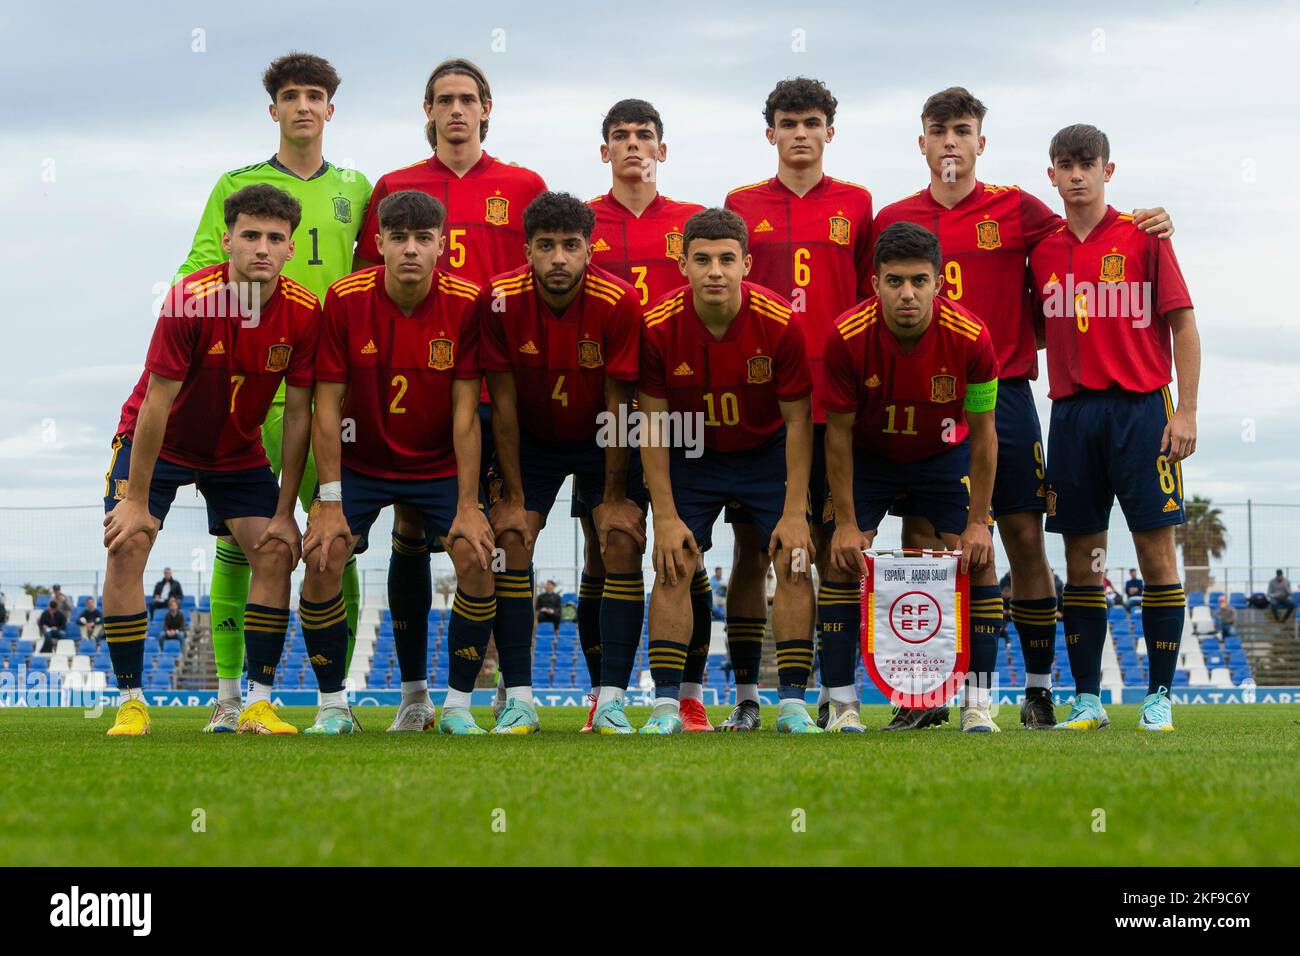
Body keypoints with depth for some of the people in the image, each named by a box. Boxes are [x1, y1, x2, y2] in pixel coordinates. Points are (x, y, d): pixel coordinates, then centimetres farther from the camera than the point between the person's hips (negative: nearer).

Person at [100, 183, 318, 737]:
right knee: (127, 544, -19)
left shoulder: (303, 313, -18)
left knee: (277, 551, -11)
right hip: (157, 442, -3)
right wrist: (136, 500, -23)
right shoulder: (190, 301, -28)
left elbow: (298, 412, -10)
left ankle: (257, 703, -2)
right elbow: (157, 402, -24)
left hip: (238, 452, 3)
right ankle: (130, 702, -10)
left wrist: (285, 512, -10)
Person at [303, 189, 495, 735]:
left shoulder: (465, 304, -15)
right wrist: (330, 502, -17)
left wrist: (468, 506, -17)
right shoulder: (345, 300, -15)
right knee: (322, 560, -18)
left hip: (439, 465, 0)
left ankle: (458, 704, -3)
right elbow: (328, 407, -12)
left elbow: (465, 413, -13)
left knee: (477, 558, -19)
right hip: (360, 463, 0)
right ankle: (333, 706, -2)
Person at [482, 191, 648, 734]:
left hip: (603, 440, -1)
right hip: (530, 440, 1)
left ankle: (610, 700, -12)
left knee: (622, 544, -15)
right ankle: (518, 699, -10)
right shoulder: (501, 301, -22)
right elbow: (503, 404, -14)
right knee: (510, 543, -13)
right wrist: (512, 498, -13)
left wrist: (615, 500, -15)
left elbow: (618, 403, -18)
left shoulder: (618, 303, -25)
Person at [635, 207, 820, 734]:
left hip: (767, 451, 0)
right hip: (692, 454, 1)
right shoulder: (658, 327, -22)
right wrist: (665, 515, -15)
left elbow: (798, 420, -14)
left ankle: (793, 703, -5)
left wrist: (795, 513, -16)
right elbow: (652, 424, -13)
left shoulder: (780, 324, -24)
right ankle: (666, 705, -6)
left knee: (793, 562, -11)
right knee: (672, 567, -10)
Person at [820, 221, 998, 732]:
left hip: (944, 455, 0)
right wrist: (846, 523, -18)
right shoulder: (848, 336, -29)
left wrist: (977, 523, -16)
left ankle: (977, 702, -3)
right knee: (843, 557, -13)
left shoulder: (970, 337, -28)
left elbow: (982, 432, -16)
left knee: (977, 557, -12)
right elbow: (839, 431, -17)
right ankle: (842, 704, -4)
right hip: (867, 456, 0)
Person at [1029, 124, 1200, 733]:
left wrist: (1185, 410, -7)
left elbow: (1183, 327, -1)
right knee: (1080, 560, 4)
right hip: (1072, 412, 3)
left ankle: (1159, 697, 2)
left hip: (1141, 407, -3)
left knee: (1156, 550, -3)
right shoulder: (1043, 252, 10)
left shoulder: (1142, 237, 0)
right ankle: (1085, 699, 9)